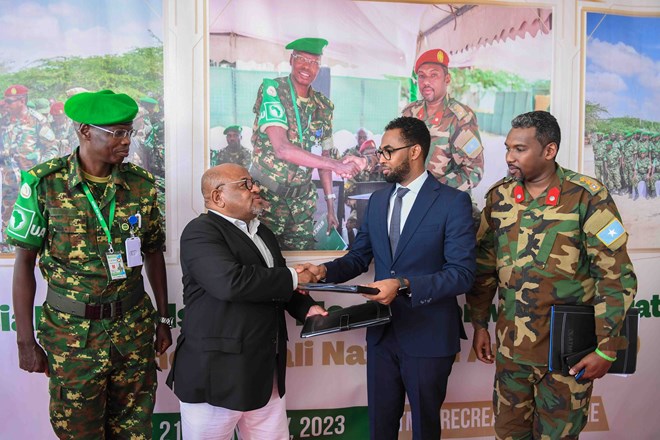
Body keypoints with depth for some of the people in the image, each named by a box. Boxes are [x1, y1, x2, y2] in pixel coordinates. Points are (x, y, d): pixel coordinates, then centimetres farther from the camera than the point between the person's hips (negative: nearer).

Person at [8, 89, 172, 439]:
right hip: (72, 332, -2)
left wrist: (164, 319, 9)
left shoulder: (141, 183, -1)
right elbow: (24, 262, -4)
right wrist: (25, 341, -5)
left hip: (134, 326, 2)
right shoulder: (45, 183, -9)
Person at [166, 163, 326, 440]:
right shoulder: (201, 231, -12)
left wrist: (305, 307, 4)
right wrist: (291, 278, -14)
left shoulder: (262, 232, 16)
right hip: (217, 371, -7)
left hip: (266, 371, 8)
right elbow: (232, 283, -28)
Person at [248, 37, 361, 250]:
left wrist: (330, 206, 6)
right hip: (267, 194, -5)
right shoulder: (272, 90, -12)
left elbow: (323, 157, 11)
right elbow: (281, 149, -24)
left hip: (302, 199, 5)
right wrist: (335, 165, -27)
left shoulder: (324, 106, 5)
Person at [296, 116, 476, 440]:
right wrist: (324, 271, -11)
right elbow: (358, 257, 8)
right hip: (381, 332, 5)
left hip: (428, 336, -5)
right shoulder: (377, 200, 7)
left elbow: (462, 274, -18)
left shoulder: (453, 202, -12)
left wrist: (404, 285, -28)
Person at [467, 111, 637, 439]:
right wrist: (480, 325, 8)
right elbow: (484, 267, 8)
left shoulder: (587, 197, -12)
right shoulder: (499, 196, 1)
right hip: (511, 347, 4)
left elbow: (617, 277, -11)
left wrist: (606, 349, -11)